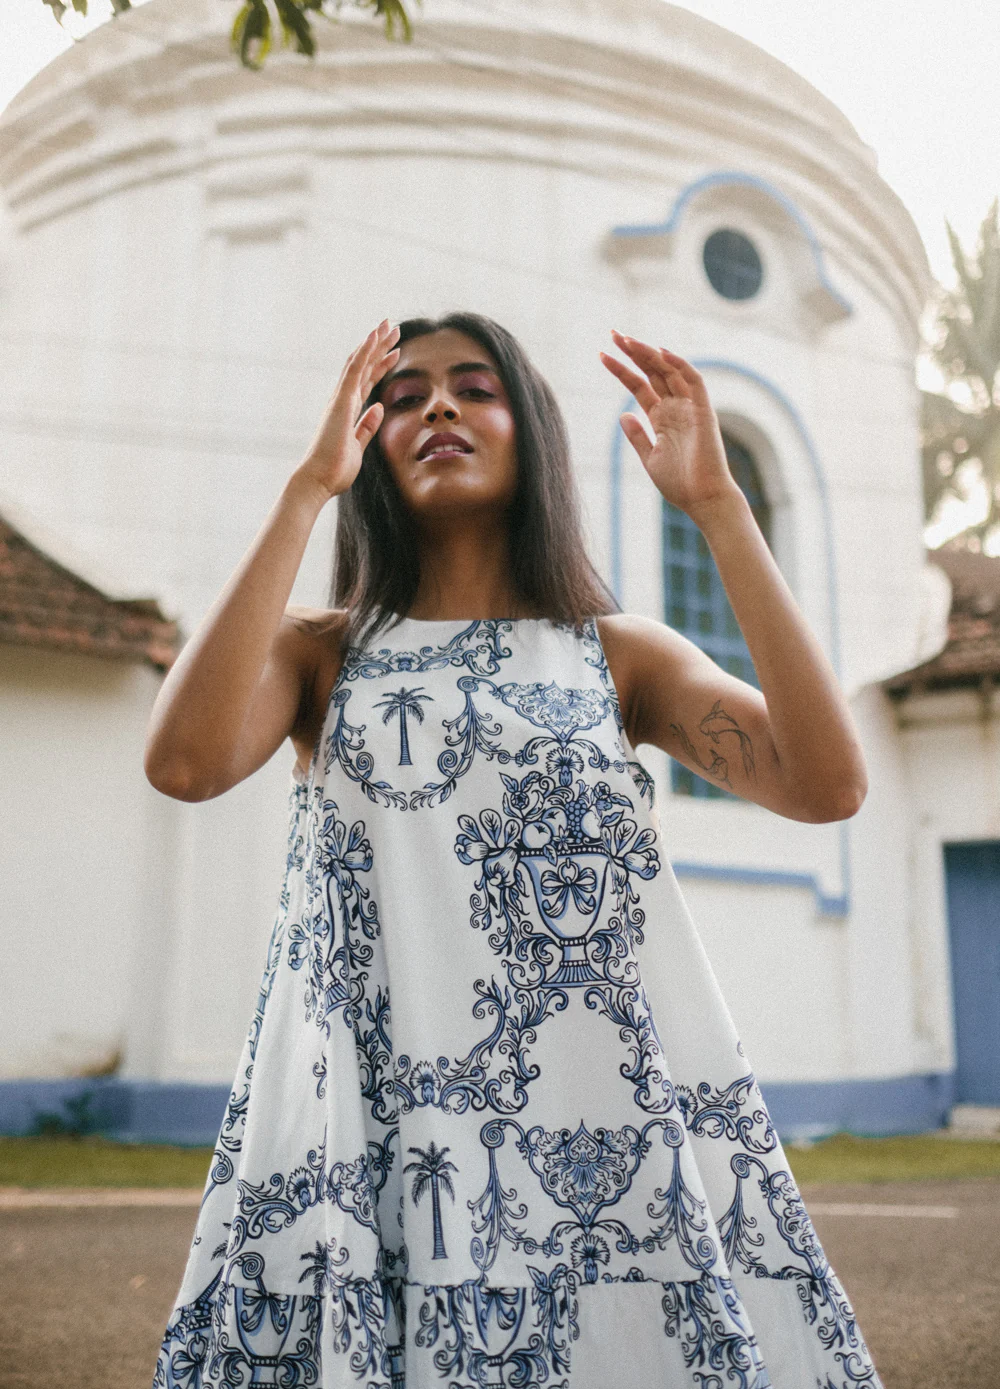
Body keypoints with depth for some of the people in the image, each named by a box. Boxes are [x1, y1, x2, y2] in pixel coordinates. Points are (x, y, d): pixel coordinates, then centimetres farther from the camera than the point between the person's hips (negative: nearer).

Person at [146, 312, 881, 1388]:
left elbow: (829, 785, -8)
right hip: (373, 1132, 0)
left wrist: (716, 505, -9)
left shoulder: (620, 653, 9)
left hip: (601, 1120, 1)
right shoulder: (319, 650, 8)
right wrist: (306, 488, -11)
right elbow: (184, 763, -14)